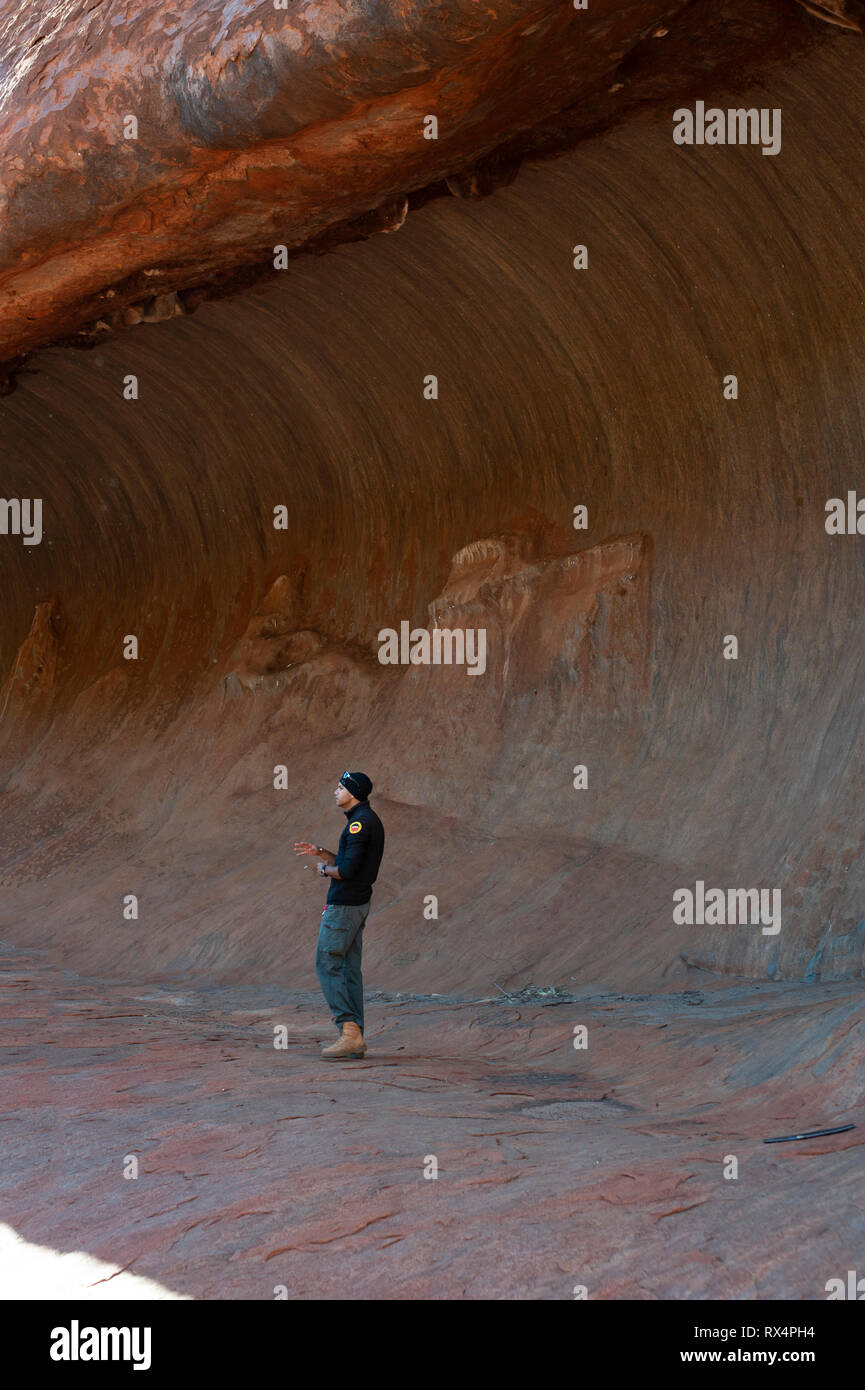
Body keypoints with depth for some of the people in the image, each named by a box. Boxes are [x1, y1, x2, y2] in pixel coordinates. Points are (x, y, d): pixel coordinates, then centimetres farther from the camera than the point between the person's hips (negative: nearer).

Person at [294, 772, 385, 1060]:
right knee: (349, 969, 10)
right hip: (357, 903, 10)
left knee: (327, 966, -8)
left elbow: (347, 869, -23)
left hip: (343, 905, -10)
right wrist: (319, 852, 14)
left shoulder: (360, 822, -18)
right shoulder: (367, 820, 16)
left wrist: (325, 869, -4)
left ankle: (349, 1032, -13)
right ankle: (355, 1038, 9)